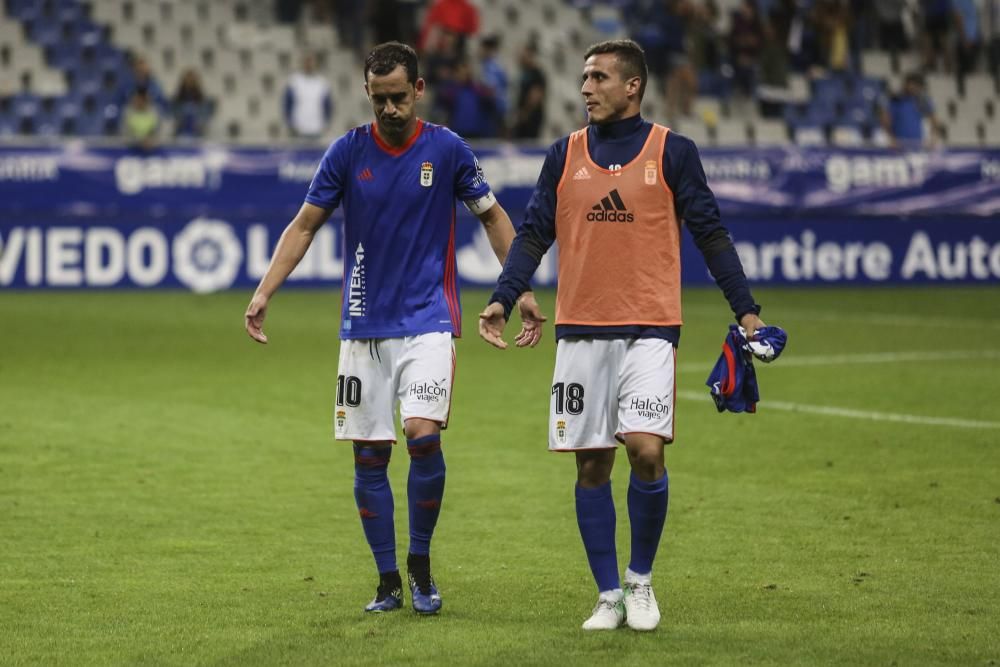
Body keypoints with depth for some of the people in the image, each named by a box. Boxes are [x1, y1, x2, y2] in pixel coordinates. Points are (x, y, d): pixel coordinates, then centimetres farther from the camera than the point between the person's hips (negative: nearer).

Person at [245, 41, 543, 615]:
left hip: (428, 320, -2)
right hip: (364, 325, 2)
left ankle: (421, 562, 1)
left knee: (423, 434, -19)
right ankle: (389, 581, 15)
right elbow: (305, 225, 4)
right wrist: (264, 293, -6)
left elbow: (493, 216, 9)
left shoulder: (447, 149, -3)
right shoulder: (348, 152, -1)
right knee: (369, 455, 2)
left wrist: (522, 291, 4)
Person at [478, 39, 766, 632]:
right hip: (581, 332, 3)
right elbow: (534, 234, 9)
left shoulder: (672, 152, 1)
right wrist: (503, 300, -4)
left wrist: (746, 310, -2)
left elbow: (710, 233, 3)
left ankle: (641, 579, 5)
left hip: (649, 330, -3)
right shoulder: (565, 155, 9)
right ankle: (610, 597, 12)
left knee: (646, 450, -15)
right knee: (592, 466, 3)